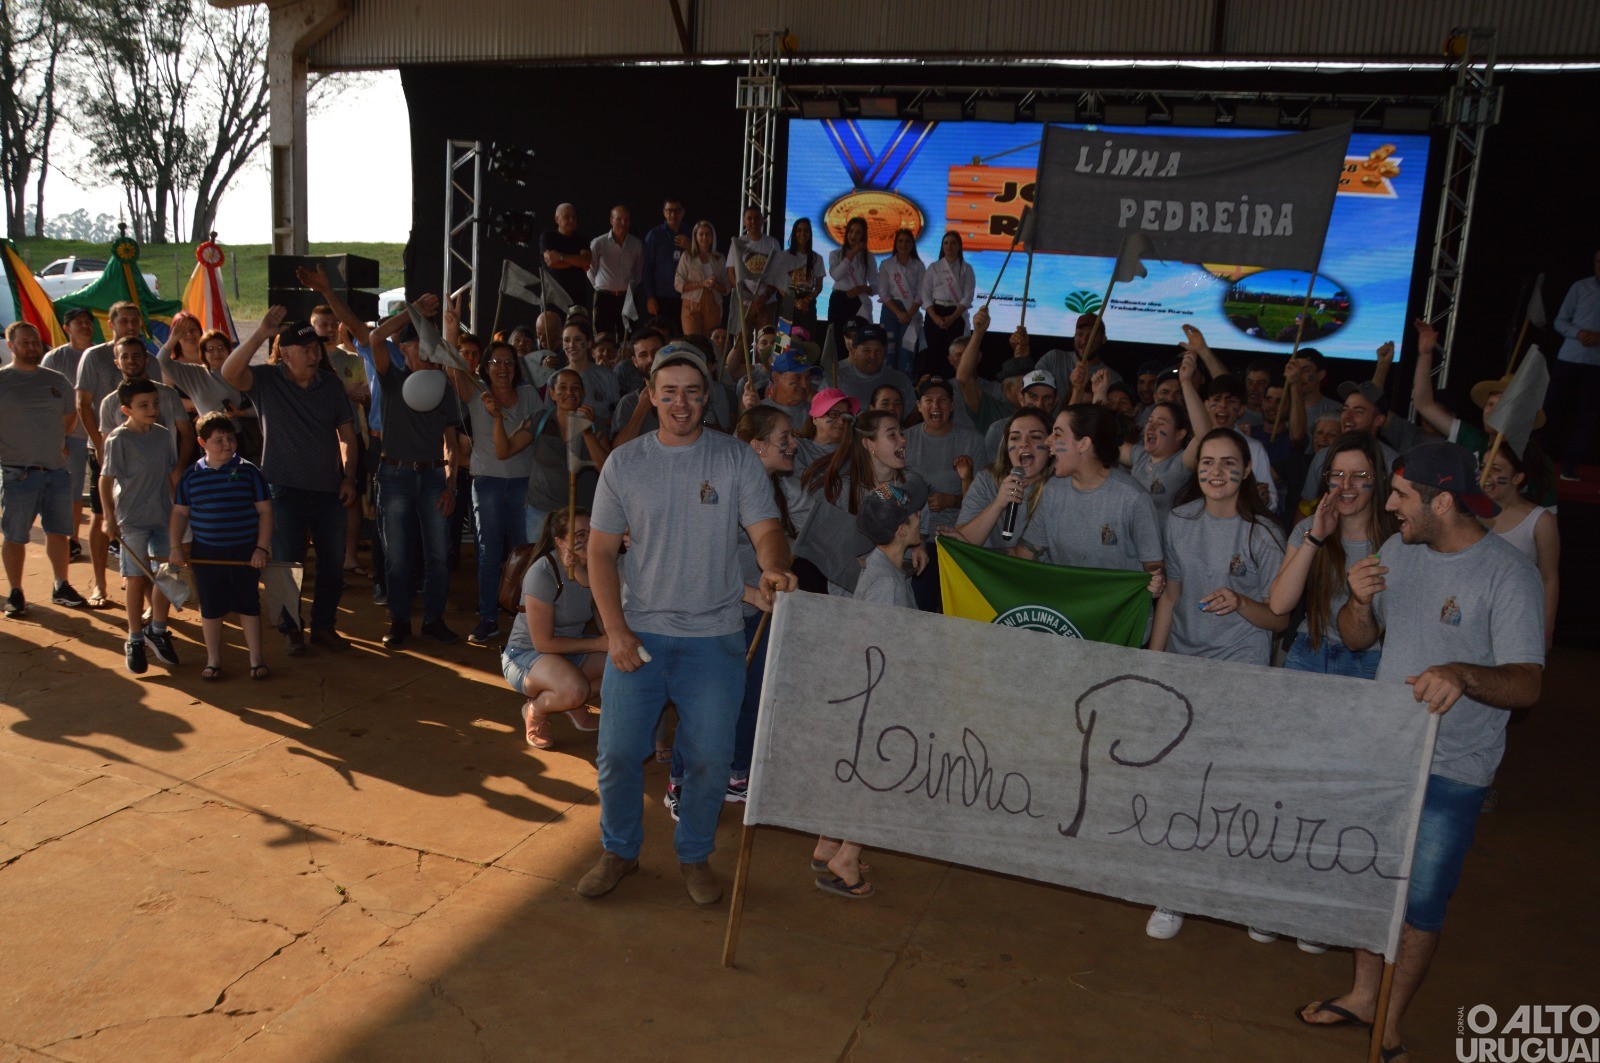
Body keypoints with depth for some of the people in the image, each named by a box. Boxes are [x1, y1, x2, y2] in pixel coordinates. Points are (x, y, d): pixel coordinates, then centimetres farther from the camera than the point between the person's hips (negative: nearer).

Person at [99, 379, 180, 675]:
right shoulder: (119, 439, -11)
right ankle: (135, 640, 17)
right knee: (136, 578, 4)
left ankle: (157, 631, 23)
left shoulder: (163, 435, 4)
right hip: (131, 518, -4)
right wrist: (110, 518, -12)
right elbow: (106, 480, -9)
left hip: (163, 516, 4)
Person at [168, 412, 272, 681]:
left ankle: (256, 659, 20)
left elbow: (264, 510, -2)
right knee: (211, 608, 11)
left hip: (245, 553, -1)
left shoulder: (248, 471, -5)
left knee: (249, 606, 8)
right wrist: (175, 547, 2)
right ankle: (213, 660, 25)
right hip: (206, 553, 1)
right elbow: (179, 512, 9)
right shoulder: (191, 475, 0)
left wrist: (262, 548, -7)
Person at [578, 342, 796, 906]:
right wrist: (616, 631, -8)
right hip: (639, 632, 1)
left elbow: (766, 529, -9)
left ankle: (694, 856, 29)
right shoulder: (625, 463, 1)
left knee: (709, 759, 6)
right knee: (619, 753, 5)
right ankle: (619, 851, 30)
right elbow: (600, 550, 2)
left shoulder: (737, 459, -1)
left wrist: (774, 569, -34)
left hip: (714, 637, -1)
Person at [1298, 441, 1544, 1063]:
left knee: (1421, 903, 7)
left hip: (1450, 772, -6)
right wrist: (1360, 601, -15)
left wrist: (1463, 674, -45)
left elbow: (1527, 684, -25)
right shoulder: (1398, 551, 1)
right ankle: (1363, 995, 40)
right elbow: (1358, 639, 8)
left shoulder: (1508, 575, -19)